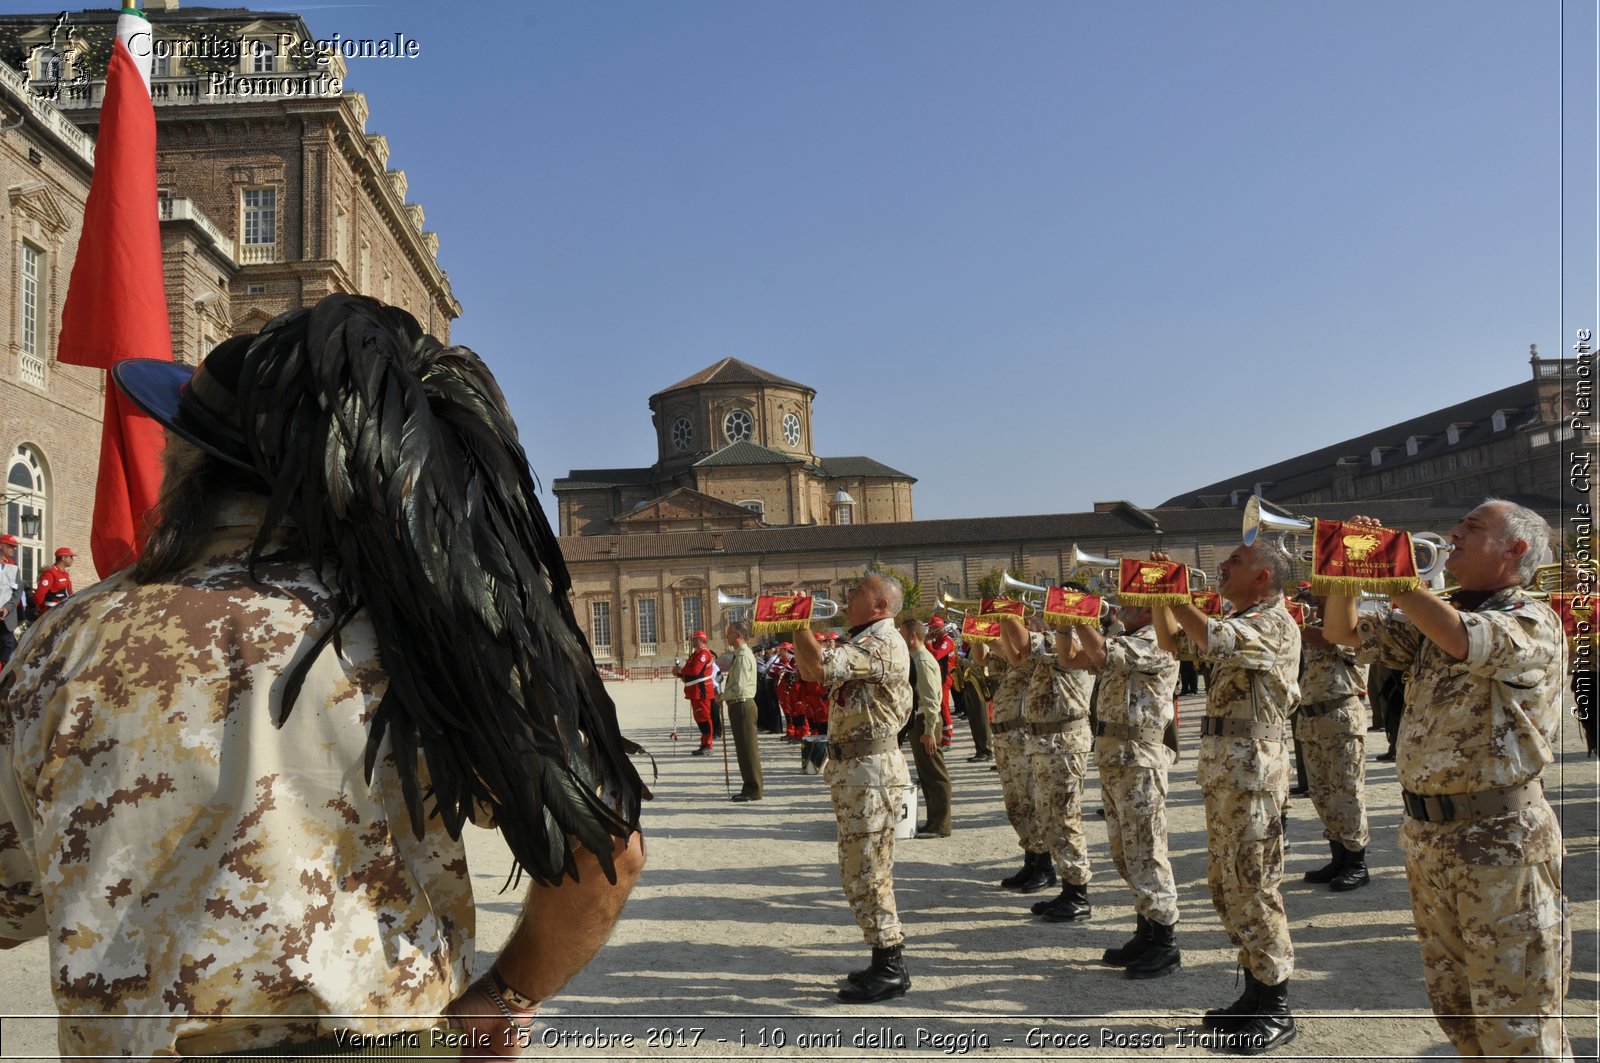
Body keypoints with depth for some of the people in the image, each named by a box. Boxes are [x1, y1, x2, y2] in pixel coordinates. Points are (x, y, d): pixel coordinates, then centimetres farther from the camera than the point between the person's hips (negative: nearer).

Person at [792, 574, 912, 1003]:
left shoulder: (883, 643, -17)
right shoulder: (859, 642, 17)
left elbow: (819, 666, -28)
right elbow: (809, 671, 24)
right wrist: (800, 627, 12)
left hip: (870, 771, -11)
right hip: (852, 769, 11)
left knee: (866, 871, -5)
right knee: (860, 871, 16)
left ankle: (890, 970, 4)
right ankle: (887, 962, 25)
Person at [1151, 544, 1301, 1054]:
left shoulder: (1275, 623, -12)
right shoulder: (1239, 621, 16)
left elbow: (1213, 638, -29)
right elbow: (1172, 641, 24)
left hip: (1252, 768, -9)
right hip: (1222, 765, 9)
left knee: (1253, 885, -3)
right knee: (1226, 885, 13)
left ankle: (1276, 1010, 7)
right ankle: (1255, 992, 25)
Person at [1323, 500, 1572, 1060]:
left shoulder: (1532, 621, -11)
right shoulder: (1437, 615, 11)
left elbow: (1461, 640, -31)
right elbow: (1344, 631, 10)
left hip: (1498, 839, -8)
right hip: (1426, 833, 8)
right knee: (1455, 1008, 20)